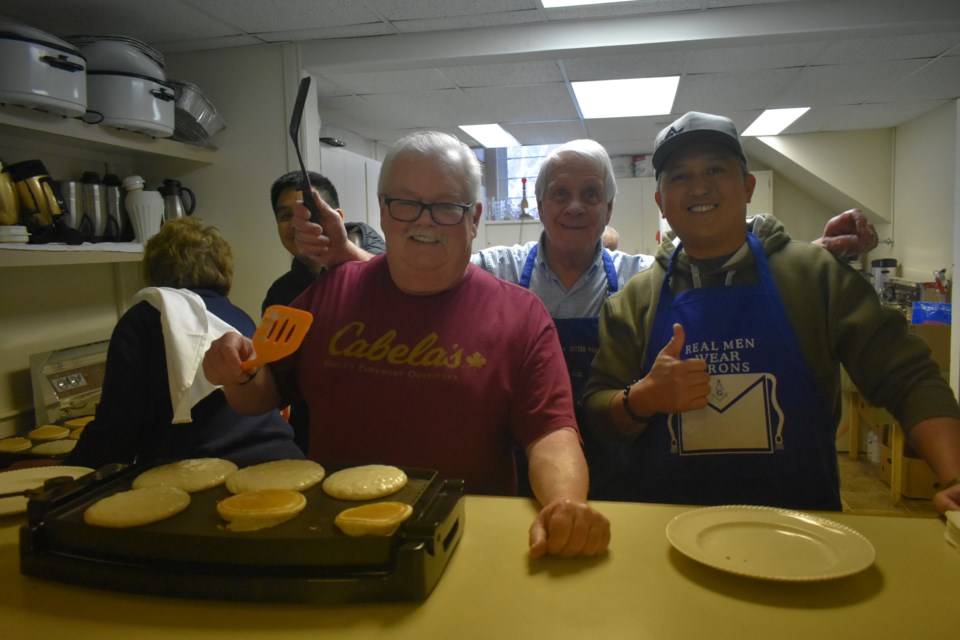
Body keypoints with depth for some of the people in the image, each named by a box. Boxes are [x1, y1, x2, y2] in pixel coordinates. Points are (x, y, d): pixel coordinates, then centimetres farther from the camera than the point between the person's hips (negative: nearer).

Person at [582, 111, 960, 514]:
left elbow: (908, 379, 2)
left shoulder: (814, 275, 2)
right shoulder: (636, 299, 4)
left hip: (798, 522, 1)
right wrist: (645, 398, -16)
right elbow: (596, 409, 4)